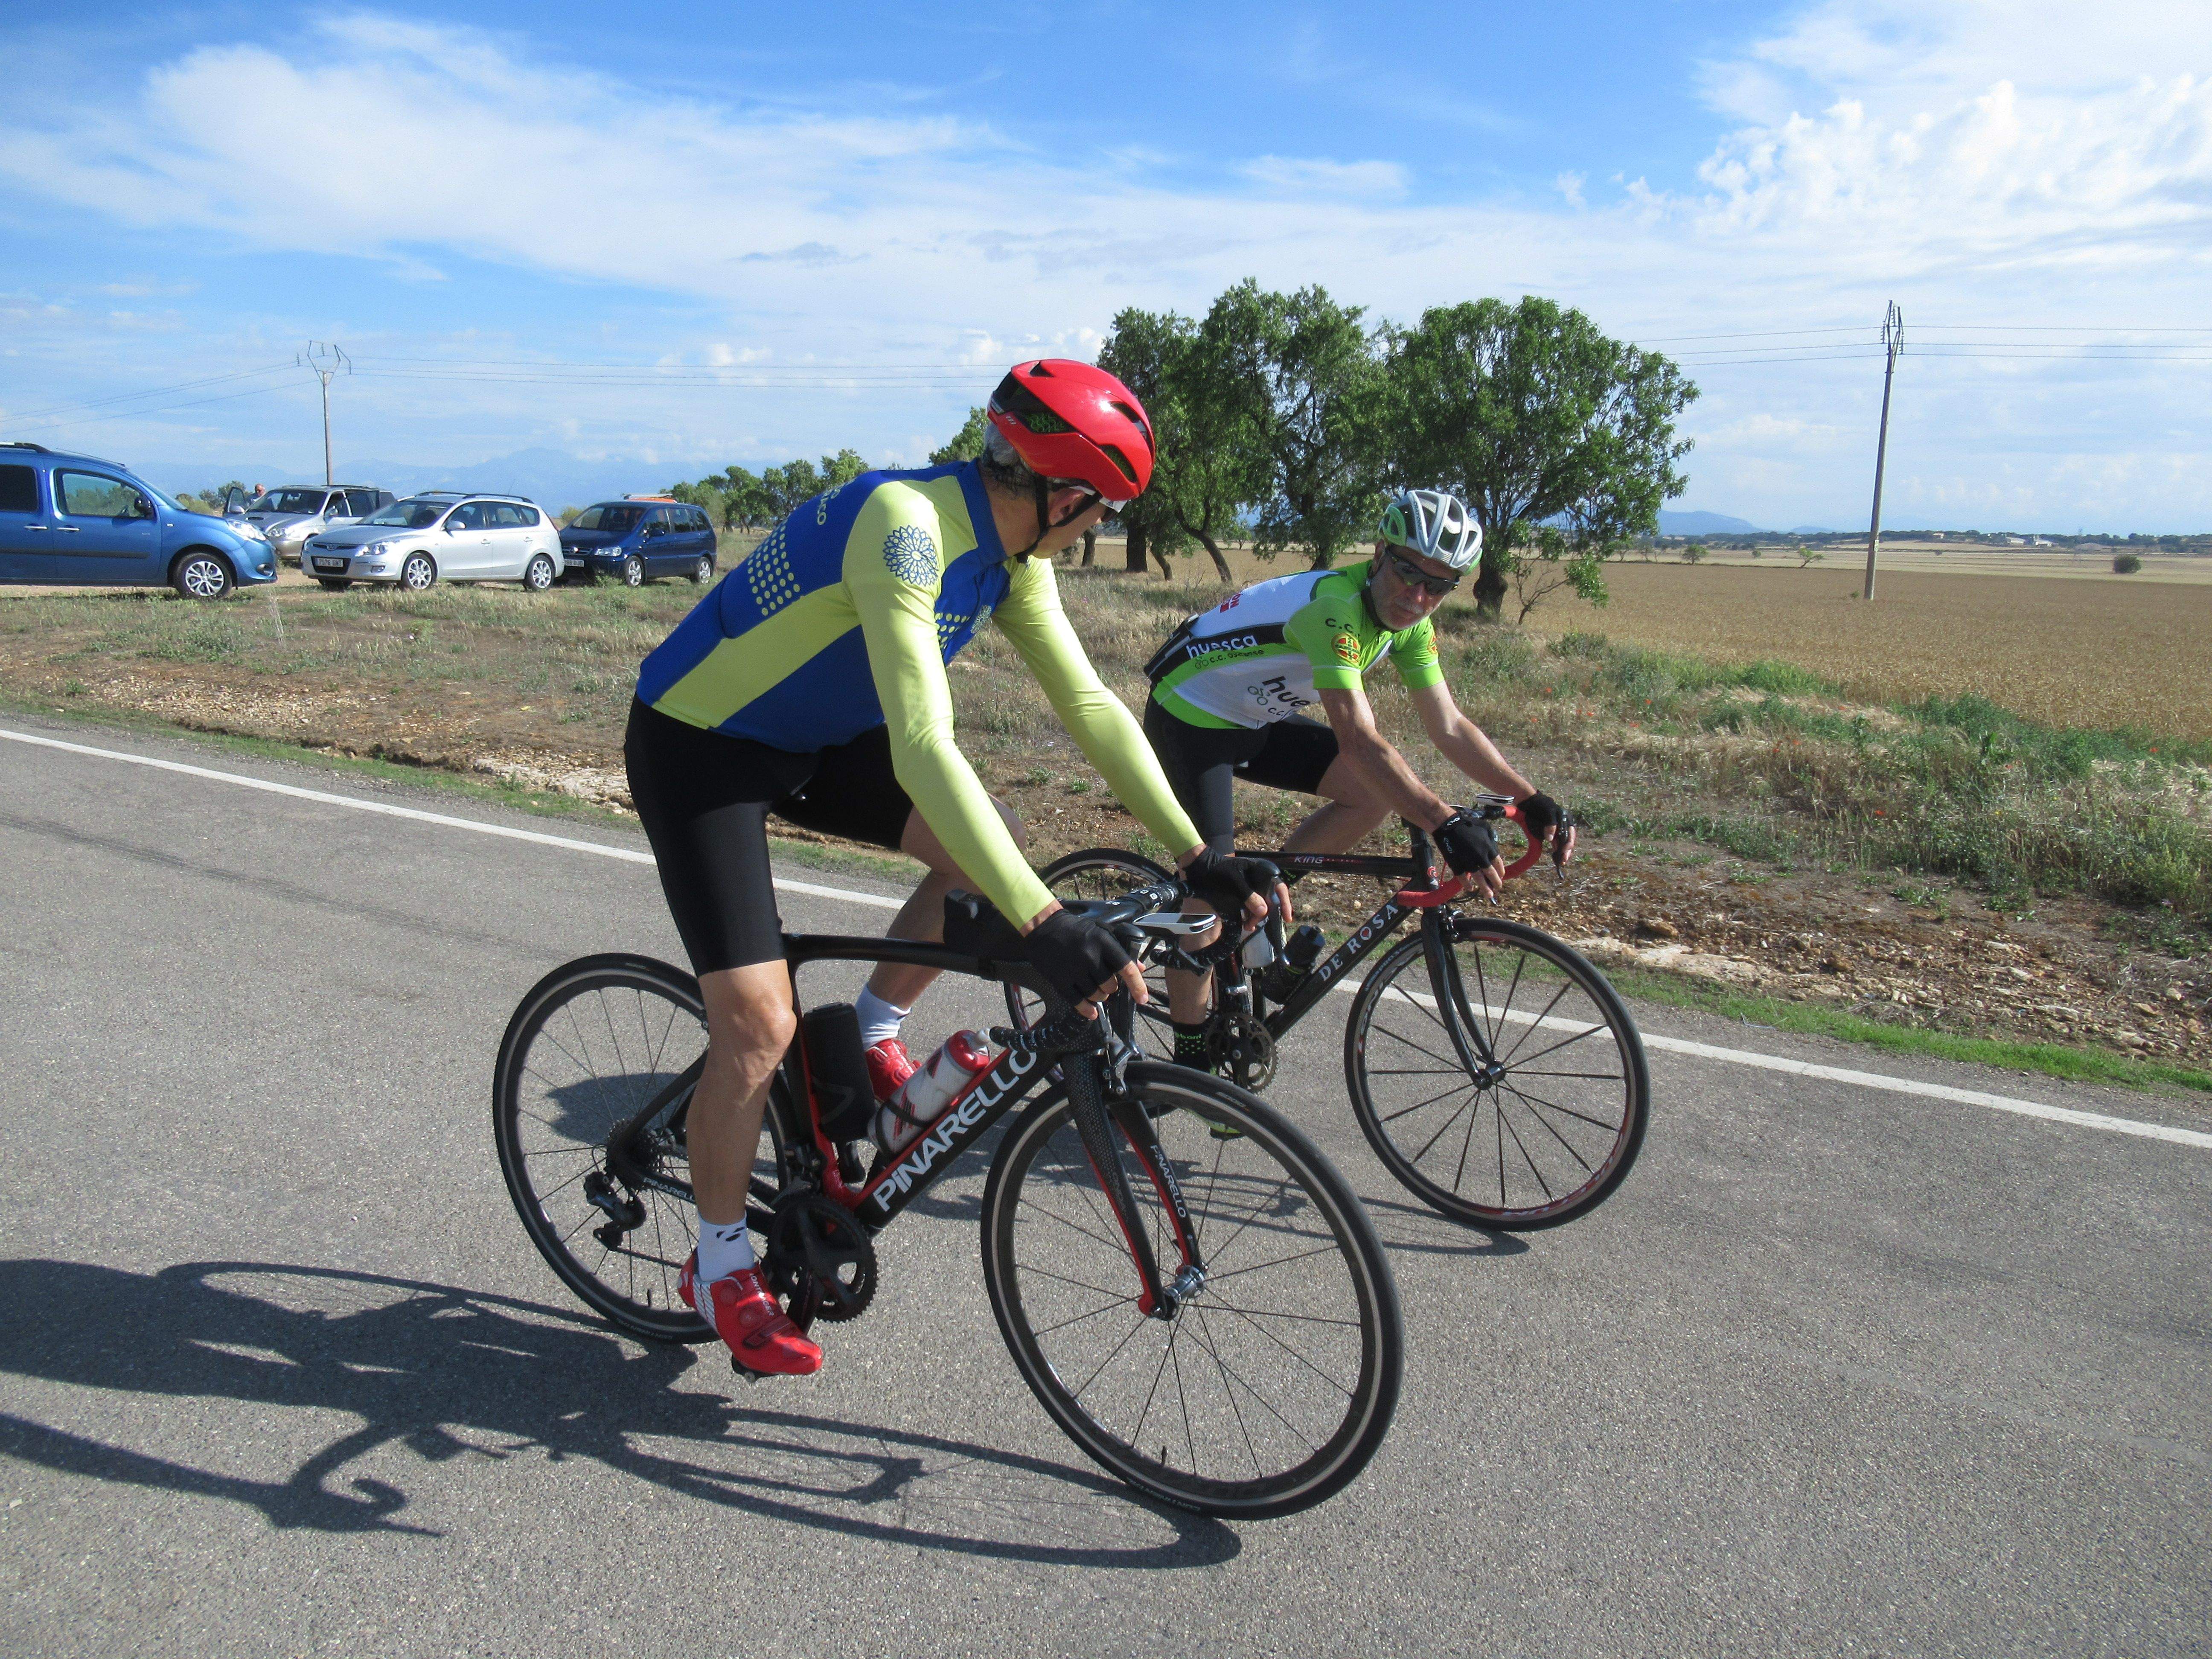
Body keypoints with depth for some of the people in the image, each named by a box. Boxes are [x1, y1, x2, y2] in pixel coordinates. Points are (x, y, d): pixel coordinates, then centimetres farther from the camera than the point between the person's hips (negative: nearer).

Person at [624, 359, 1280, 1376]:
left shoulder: (1011, 556, -5)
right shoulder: (906, 526, -32)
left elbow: (1088, 705, -2)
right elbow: (922, 746, -42)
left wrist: (1196, 854, -8)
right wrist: (1044, 926, -47)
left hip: (812, 738, 8)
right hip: (696, 746, -8)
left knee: (992, 843, -8)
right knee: (760, 1025, -13)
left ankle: (873, 1039, 15)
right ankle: (719, 1266, 11)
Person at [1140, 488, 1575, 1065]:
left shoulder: (1408, 623, -6)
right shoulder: (1334, 606, -33)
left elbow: (1449, 727, -4)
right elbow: (1358, 741, -42)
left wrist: (1531, 800, -13)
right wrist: (1446, 823, -49)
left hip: (1257, 721, 8)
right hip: (1189, 718, -8)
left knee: (1381, 791, -7)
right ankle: (1191, 1055, 5)